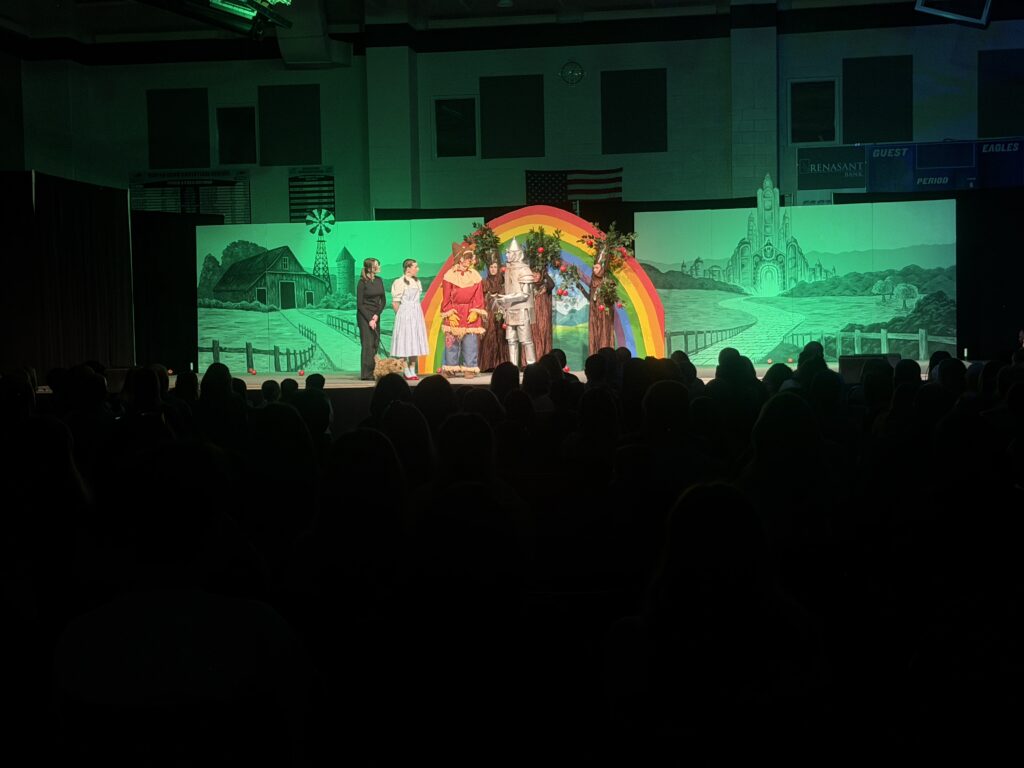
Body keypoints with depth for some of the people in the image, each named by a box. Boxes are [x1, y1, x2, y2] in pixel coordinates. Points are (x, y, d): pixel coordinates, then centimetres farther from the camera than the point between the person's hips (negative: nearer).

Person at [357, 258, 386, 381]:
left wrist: (377, 315, -5)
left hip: (376, 316, 6)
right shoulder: (362, 282, -9)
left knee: (375, 344, 4)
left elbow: (383, 300, 10)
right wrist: (369, 319, -14)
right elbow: (359, 304, -10)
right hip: (364, 316, -6)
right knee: (367, 344, -9)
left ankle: (373, 372, 9)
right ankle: (366, 374, -7)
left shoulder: (379, 281, 7)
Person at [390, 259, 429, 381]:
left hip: (416, 314, 7)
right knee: (405, 342, -5)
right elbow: (395, 302, -8)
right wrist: (400, 315, -3)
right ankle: (406, 372, -1)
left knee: (415, 343, 6)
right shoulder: (400, 282, -9)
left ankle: (412, 370, 11)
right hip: (404, 314, -7)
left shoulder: (417, 282, 13)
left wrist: (417, 313, 8)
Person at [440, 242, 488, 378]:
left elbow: (478, 296, 4)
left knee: (470, 343, -2)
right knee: (451, 342, 0)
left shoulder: (475, 276, 6)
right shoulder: (449, 275, -1)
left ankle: (470, 369, 4)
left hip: (471, 315, 1)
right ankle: (450, 369, 9)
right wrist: (450, 313, -10)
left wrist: (475, 312, -8)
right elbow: (446, 298, -2)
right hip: (454, 314, -1)